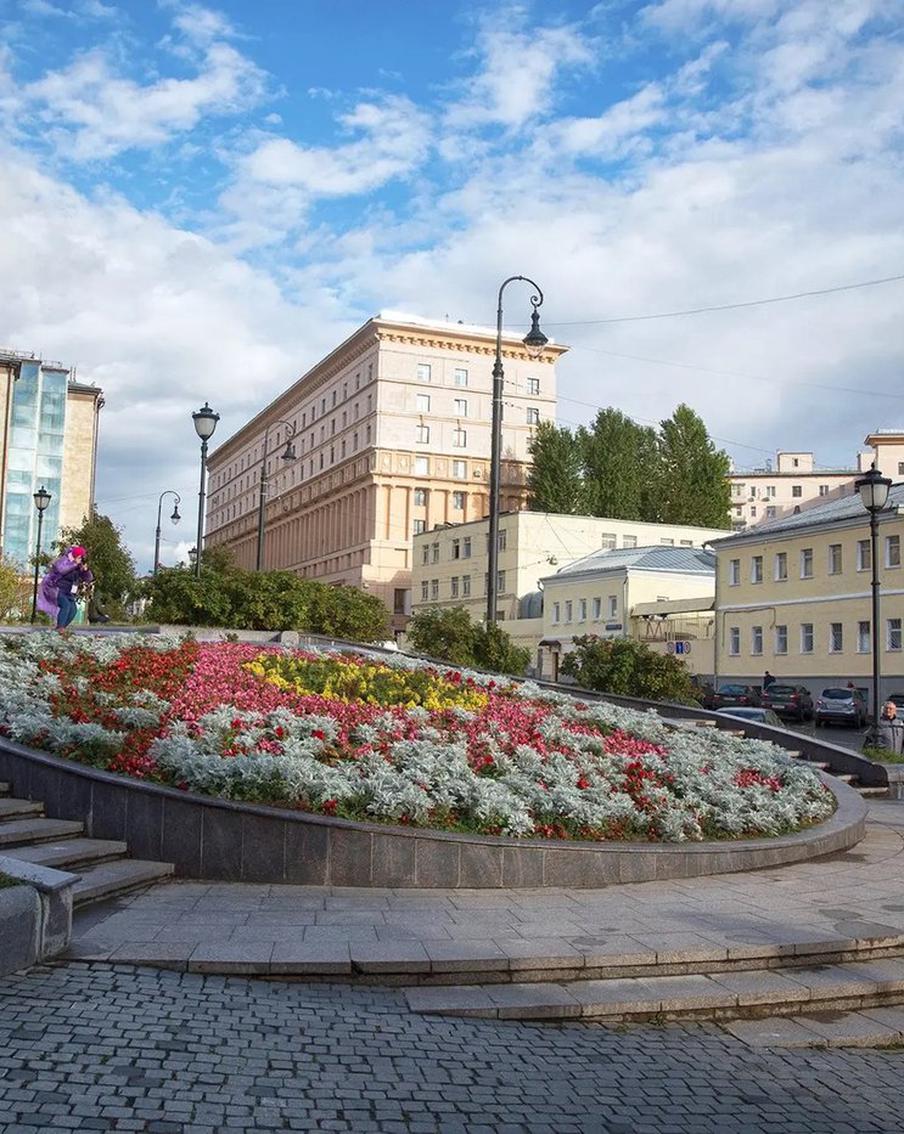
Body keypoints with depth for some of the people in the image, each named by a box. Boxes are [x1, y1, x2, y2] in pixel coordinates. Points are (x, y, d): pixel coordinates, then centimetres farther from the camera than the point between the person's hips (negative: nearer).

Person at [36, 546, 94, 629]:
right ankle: (59, 628, -24)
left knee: (73, 609, -8)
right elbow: (61, 570, -39)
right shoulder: (64, 560, -17)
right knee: (66, 605, -26)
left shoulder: (79, 567, 2)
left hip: (66, 592, 7)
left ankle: (61, 628, 0)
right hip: (54, 589, -7)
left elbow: (89, 578, 0)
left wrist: (86, 570, -19)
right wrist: (74, 563, -34)